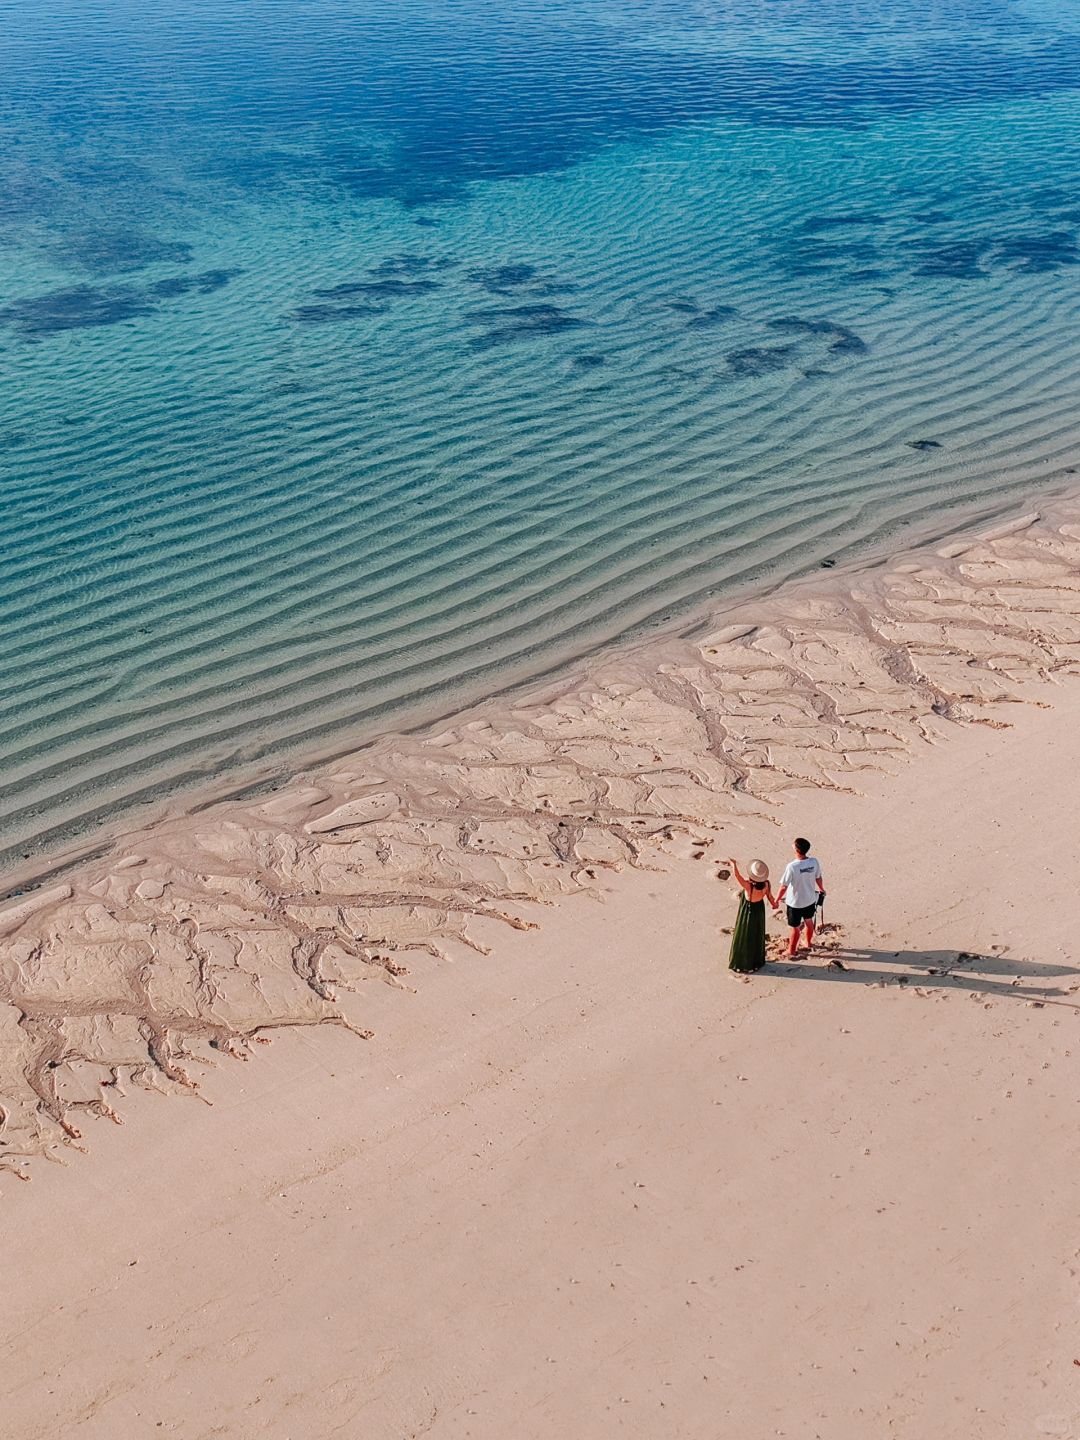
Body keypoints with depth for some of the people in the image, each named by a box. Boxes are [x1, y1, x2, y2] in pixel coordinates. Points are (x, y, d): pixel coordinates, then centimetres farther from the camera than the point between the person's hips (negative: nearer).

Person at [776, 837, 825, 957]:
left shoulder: (792, 866, -31)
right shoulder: (813, 862, -16)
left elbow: (784, 886, -24)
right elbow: (818, 878, 1)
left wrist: (776, 900, -9)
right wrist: (821, 889, 22)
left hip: (795, 902, -5)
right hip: (810, 899, 5)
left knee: (795, 928, 13)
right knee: (809, 921, 28)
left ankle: (791, 950, 31)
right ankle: (808, 943, 50)